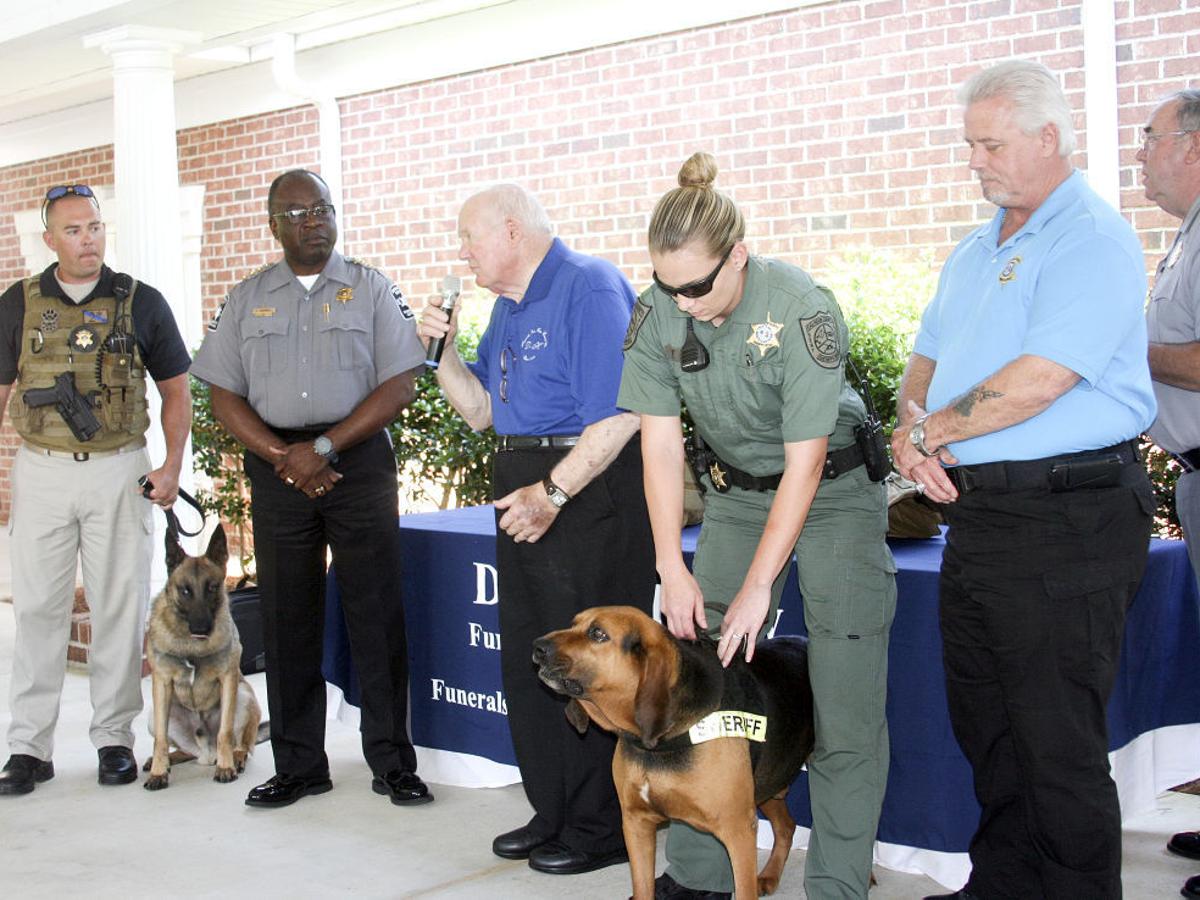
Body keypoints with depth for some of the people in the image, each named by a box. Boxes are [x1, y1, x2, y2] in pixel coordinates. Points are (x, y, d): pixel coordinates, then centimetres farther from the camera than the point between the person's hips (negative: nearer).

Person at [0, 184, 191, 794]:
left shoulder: (142, 303, 3)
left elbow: (175, 389, 8)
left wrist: (172, 465, -3)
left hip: (120, 472, 0)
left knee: (120, 606, 3)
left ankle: (115, 738, 15)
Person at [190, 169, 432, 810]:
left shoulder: (371, 289, 5)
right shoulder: (247, 299, 12)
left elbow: (398, 387, -3)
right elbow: (224, 396, 8)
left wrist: (323, 448, -12)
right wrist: (282, 456, -8)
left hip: (359, 461, -2)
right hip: (276, 467, 2)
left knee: (376, 614, -2)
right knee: (286, 618, 5)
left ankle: (392, 763, 7)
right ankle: (298, 765, 15)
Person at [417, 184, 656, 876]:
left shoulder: (589, 287, -13)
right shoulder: (509, 306, 17)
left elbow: (618, 416, -21)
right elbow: (483, 410, 20)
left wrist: (553, 492, -22)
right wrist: (444, 349, 5)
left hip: (591, 488, -10)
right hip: (525, 488, 10)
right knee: (527, 660, 13)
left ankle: (601, 828, 9)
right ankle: (553, 814, 26)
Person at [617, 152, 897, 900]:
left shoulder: (802, 310, -28)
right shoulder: (659, 313, -14)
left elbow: (804, 460, -25)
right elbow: (661, 441, -10)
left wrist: (759, 585, -24)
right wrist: (673, 568, -14)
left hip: (833, 493, -4)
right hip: (737, 492, 5)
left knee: (845, 705, -7)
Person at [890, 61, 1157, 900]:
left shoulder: (1095, 240, -12)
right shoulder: (977, 249, 17)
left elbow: (1040, 380, -22)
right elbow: (928, 356, 19)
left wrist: (931, 430, -10)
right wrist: (912, 427, -3)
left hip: (1067, 519, -9)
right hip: (979, 511, 9)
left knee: (1059, 741, -2)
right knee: (986, 724, 17)